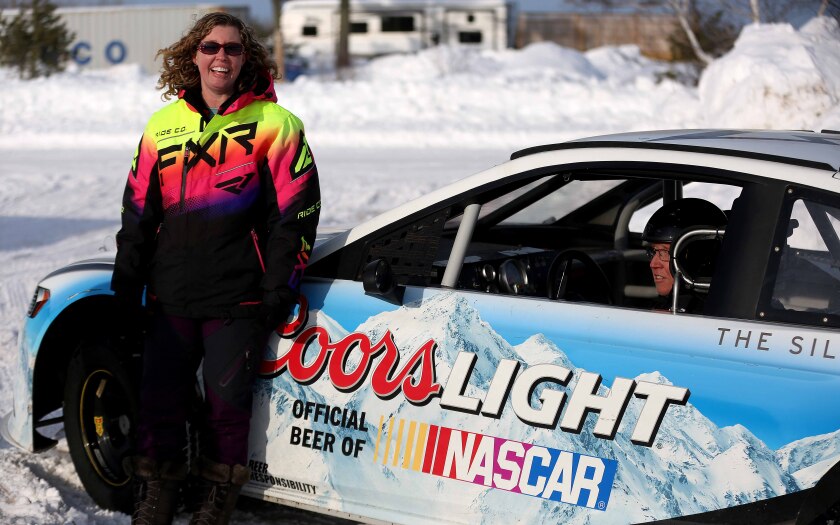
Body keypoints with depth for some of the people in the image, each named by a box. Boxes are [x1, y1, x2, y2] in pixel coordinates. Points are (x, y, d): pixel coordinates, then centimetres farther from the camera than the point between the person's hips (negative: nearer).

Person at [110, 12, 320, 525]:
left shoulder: (274, 125, 0)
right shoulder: (163, 126, 12)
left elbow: (295, 213, -2)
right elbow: (138, 212, 14)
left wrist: (277, 291, -8)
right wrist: (127, 289, 10)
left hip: (238, 299, -3)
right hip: (170, 298, 3)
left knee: (226, 400, -1)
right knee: (160, 399, 3)